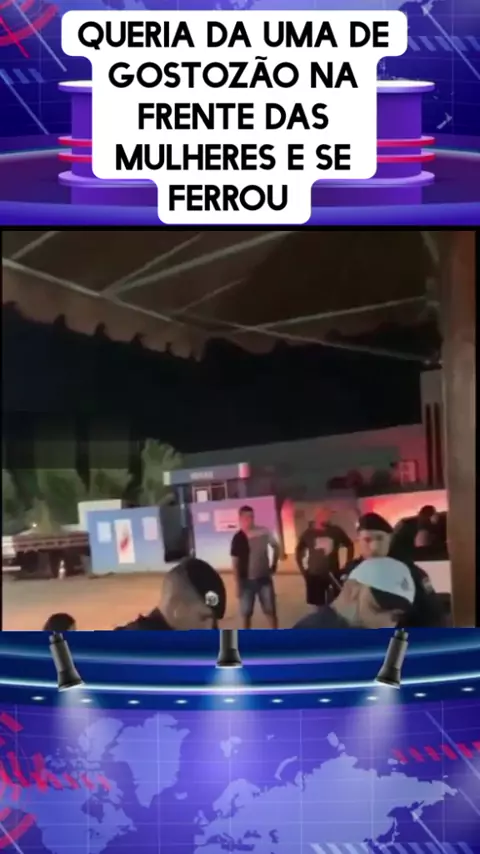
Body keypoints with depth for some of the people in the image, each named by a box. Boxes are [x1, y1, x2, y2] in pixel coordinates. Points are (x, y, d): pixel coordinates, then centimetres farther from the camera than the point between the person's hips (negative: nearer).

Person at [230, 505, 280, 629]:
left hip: (264, 578, 2)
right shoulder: (238, 538, -9)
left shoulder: (264, 532, -4)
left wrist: (273, 565, 8)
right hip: (247, 580, -2)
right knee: (246, 613, 7)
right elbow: (235, 563, -7)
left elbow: (276, 547, 14)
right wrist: (238, 584, -9)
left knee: (271, 611, 4)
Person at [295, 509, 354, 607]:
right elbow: (298, 551, 9)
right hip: (314, 575, 0)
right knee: (318, 606, 7)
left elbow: (350, 545, 11)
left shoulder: (336, 531, -1)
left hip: (333, 574, 0)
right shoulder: (309, 533, -2)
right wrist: (303, 570, 3)